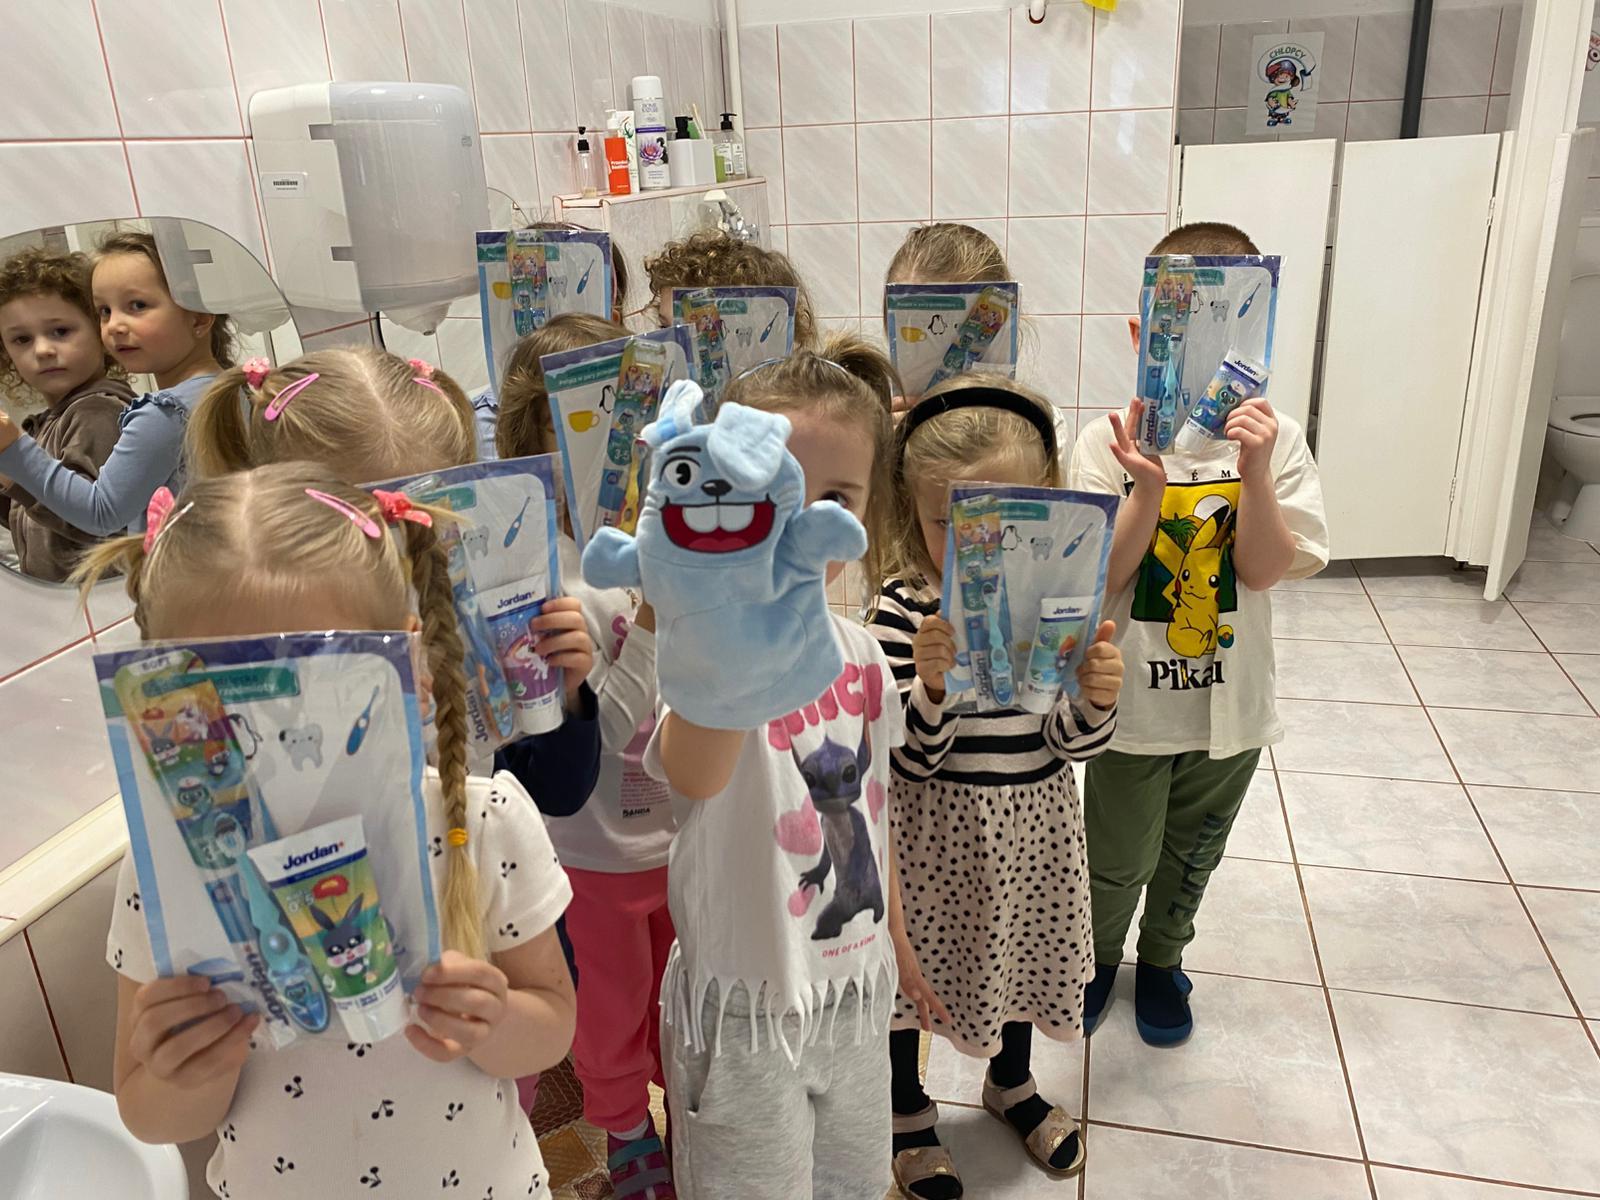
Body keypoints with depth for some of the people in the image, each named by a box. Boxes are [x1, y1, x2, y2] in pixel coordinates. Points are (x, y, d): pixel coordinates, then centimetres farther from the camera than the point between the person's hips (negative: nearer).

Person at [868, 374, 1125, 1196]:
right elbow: (910, 762, -19)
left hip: (1032, 821, 4)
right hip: (936, 828, -3)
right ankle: (907, 1109, 46)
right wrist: (930, 685, -37)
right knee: (909, 969, 16)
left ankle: (1011, 1082, 56)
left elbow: (1072, 743, -7)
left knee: (1024, 948, 25)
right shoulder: (905, 609, -20)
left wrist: (1095, 697, -28)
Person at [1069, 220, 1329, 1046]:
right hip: (1132, 701, -2)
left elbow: (1265, 570, -14)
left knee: (1191, 854, 22)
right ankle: (1097, 954, 44)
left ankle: (1162, 958, 49)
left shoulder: (1274, 439, -8)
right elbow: (1103, 579, -16)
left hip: (1229, 701, 2)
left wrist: (1254, 474, -27)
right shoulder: (1108, 443, -13)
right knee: (1118, 859, 14)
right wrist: (1149, 489, -30)